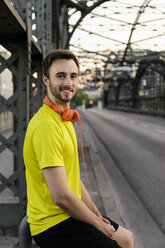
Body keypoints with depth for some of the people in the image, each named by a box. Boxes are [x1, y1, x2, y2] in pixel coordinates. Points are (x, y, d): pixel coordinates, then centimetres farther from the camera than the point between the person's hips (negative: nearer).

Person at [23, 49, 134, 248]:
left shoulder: (64, 119, 10)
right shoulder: (46, 126, -24)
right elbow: (61, 195, -26)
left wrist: (97, 215, 10)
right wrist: (98, 224, -12)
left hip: (68, 213, 10)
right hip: (53, 225, -10)